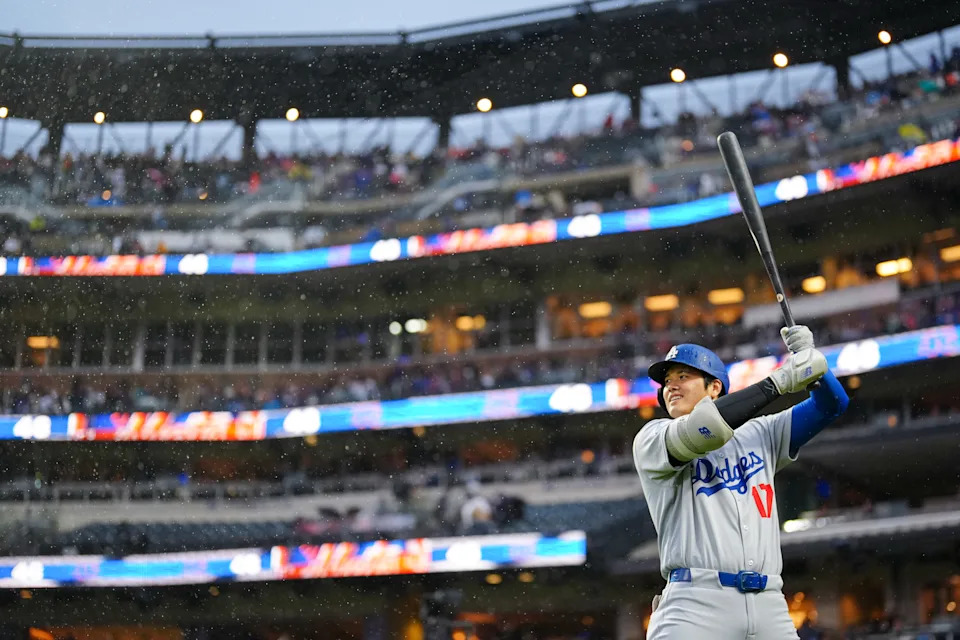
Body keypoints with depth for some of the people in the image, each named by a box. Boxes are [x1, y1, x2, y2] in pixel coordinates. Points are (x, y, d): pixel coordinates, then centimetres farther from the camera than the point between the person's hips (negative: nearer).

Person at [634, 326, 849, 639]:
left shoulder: (758, 435, 22)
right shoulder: (651, 439, 8)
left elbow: (831, 404, 18)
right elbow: (703, 429, -12)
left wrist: (807, 356, -2)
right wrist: (781, 379, -8)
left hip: (768, 607, 4)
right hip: (696, 603, -4)